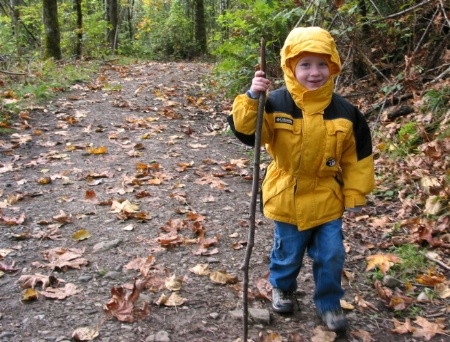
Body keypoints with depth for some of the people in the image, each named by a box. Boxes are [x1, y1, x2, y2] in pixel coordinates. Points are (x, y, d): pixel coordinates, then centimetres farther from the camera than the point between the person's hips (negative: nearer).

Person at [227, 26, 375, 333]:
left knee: (331, 256, 9)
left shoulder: (345, 112, -8)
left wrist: (355, 195, 1)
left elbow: (357, 156, 0)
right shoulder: (276, 105, -14)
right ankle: (282, 288, 47)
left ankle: (329, 302, 33)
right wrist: (252, 98, -35)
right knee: (288, 254, 17)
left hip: (328, 200, 1)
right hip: (288, 199, -1)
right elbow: (247, 131, -20)